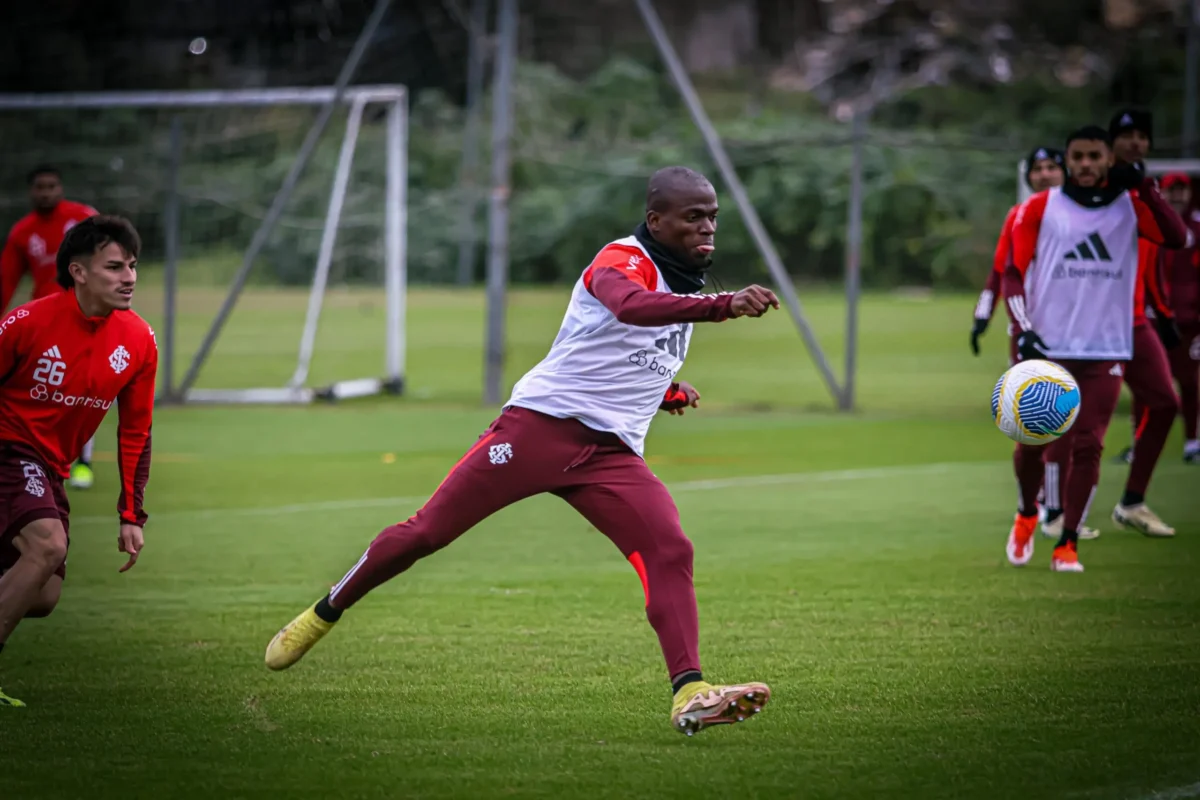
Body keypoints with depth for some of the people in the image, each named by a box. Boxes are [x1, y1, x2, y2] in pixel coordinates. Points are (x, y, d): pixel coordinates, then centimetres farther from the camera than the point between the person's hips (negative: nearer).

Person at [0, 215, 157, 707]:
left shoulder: (139, 341, -2)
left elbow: (134, 432, 7)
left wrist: (131, 515, 4)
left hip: (49, 471, 7)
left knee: (42, 599, 2)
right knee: (48, 542, -31)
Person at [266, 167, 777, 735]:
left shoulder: (683, 288, 20)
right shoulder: (625, 260, -7)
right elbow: (630, 305, -33)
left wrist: (668, 393, 16)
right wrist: (724, 305, -46)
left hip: (612, 454, 7)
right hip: (541, 425, -7)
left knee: (671, 552, -17)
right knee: (426, 532, -3)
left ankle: (690, 694, -26)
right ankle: (320, 617, 17)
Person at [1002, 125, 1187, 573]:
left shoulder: (1129, 207, 6)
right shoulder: (1039, 209, 3)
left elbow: (1177, 238, -10)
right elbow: (1013, 273, 1)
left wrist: (1144, 187, -14)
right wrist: (1023, 329, -12)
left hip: (1105, 351, 0)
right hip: (1047, 348, 0)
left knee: (1088, 447, -5)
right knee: (1032, 442, 2)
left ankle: (1068, 544, 4)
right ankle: (1027, 515, 31)